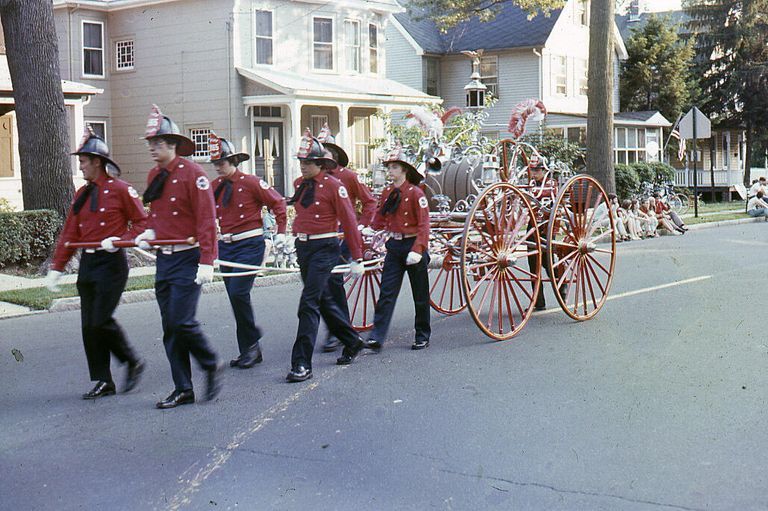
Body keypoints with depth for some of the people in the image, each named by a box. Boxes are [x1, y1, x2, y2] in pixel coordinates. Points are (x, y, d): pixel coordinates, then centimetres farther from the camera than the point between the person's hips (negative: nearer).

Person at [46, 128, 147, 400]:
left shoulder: (120, 190, -7)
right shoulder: (82, 194, 13)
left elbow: (142, 222, -5)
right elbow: (69, 234, 13)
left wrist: (120, 240, -20)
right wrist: (56, 268, 9)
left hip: (111, 263, -7)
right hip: (87, 263, 7)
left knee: (101, 321, -11)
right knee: (88, 326, 5)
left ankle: (133, 362, 11)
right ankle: (103, 382, 13)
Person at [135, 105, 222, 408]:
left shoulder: (192, 173, -11)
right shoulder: (154, 176, 12)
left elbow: (207, 219, -15)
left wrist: (207, 262, -20)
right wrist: (150, 233, 3)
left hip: (188, 259, -7)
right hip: (164, 259, 8)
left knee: (182, 322, -12)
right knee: (170, 327, 7)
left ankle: (212, 366, 14)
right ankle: (183, 390, 14)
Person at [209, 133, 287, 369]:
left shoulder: (250, 182, -7)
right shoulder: (215, 186, 8)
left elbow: (278, 202, 0)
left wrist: (280, 232, -2)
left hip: (250, 245, -6)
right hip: (226, 246, 6)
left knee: (238, 293, -18)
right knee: (236, 298, 6)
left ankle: (252, 341, 1)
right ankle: (249, 351, 14)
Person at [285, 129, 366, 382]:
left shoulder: (333, 186, -11)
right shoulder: (299, 184, 9)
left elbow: (349, 222, -10)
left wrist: (357, 259, -11)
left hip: (325, 248, -8)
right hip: (302, 247, 8)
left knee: (309, 303, -13)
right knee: (323, 299, 17)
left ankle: (302, 364, -10)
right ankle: (352, 342, 36)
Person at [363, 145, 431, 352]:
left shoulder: (415, 193, -11)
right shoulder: (387, 193, 7)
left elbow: (424, 225, -16)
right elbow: (379, 220, 13)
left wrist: (417, 250, -25)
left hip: (413, 245, -5)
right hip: (394, 246, 5)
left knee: (420, 295, 9)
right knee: (386, 294, -3)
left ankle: (423, 336, 22)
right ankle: (377, 337, -7)